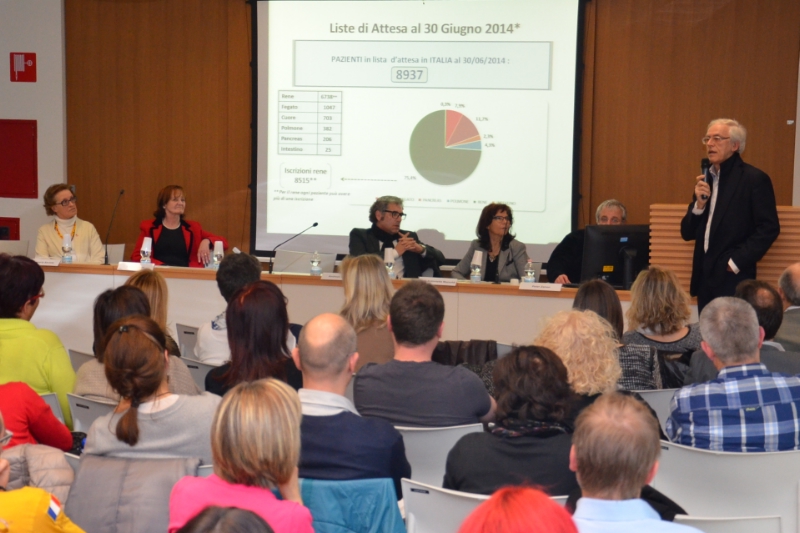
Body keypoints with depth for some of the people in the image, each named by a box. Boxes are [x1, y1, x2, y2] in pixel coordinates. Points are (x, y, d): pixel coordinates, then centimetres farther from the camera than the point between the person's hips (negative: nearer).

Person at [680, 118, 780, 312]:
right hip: (705, 278, 7)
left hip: (733, 280, -6)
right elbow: (687, 233, 13)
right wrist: (699, 203, -4)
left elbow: (769, 228, -11)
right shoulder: (705, 180, 15)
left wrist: (737, 262, -14)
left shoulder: (755, 179, -5)